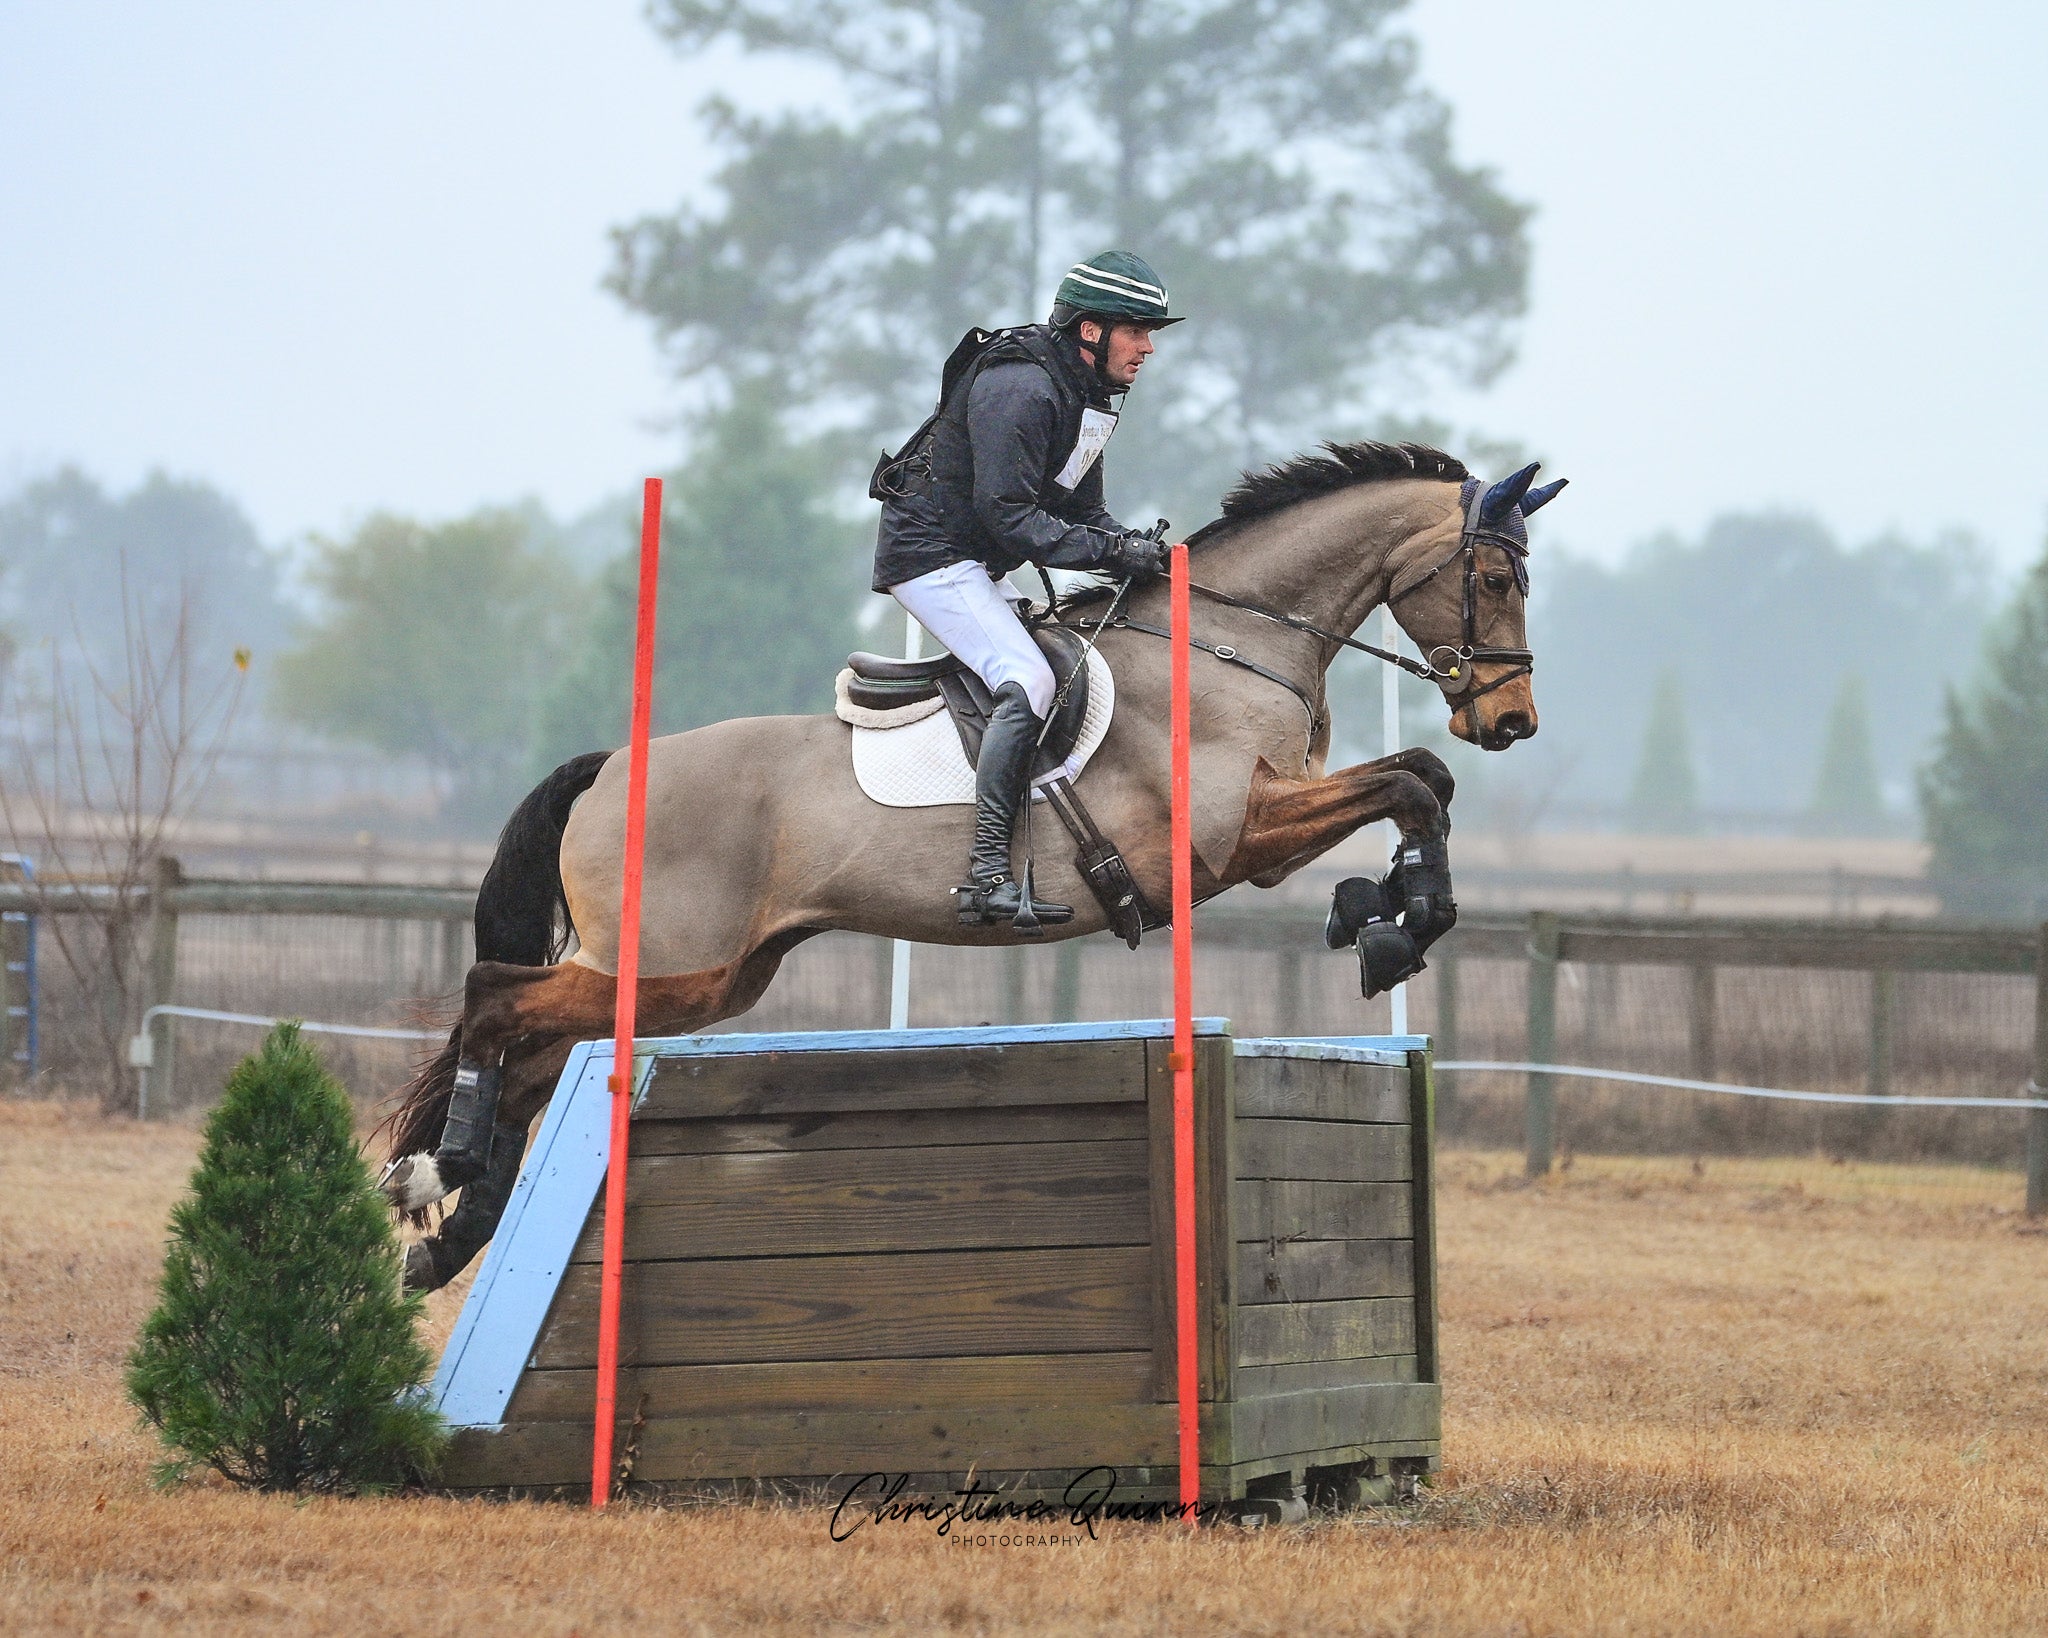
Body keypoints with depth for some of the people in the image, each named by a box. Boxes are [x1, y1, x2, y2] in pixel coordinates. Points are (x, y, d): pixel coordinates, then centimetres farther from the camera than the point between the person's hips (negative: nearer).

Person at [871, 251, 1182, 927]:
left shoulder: (1087, 393, 11)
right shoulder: (1019, 388, -22)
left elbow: (1083, 512, 14)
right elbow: (1009, 516, -26)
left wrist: (1140, 550, -6)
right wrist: (1117, 552, -26)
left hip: (980, 567, 11)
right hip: (934, 558, -11)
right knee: (1028, 682, -25)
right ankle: (986, 872, -32)